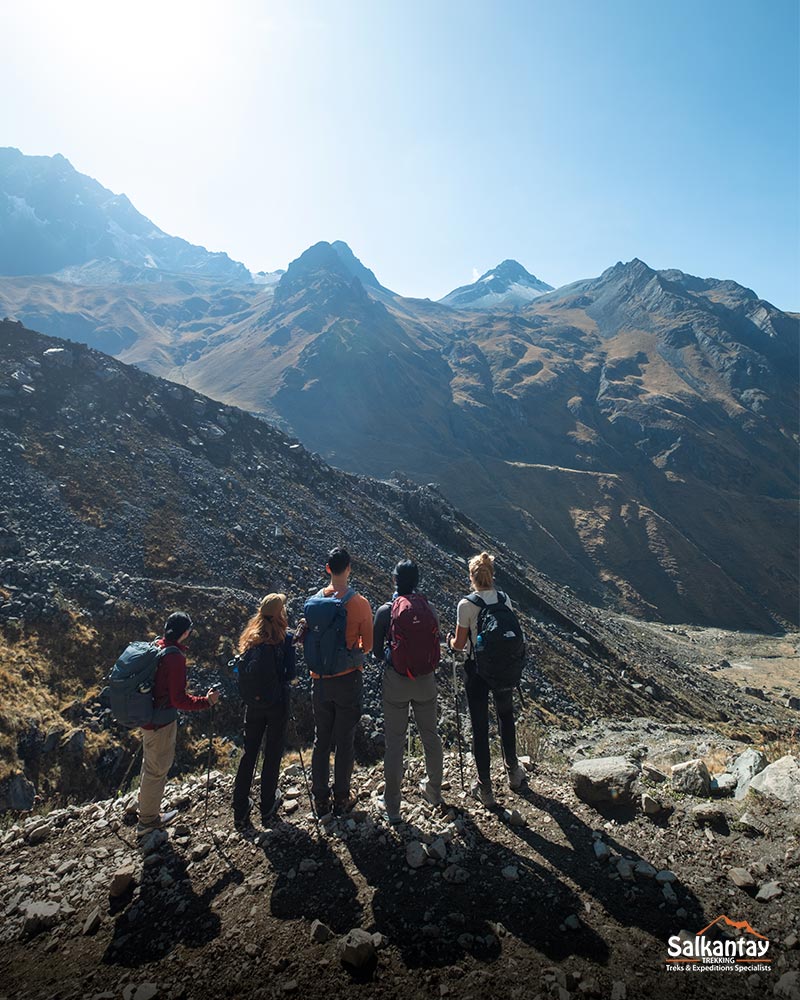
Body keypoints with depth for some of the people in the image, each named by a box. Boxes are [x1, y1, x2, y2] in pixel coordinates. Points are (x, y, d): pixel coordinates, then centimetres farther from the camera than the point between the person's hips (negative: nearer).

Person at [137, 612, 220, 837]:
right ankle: (148, 821, 22)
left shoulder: (156, 647, 1)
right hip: (162, 721, -9)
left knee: (151, 765, 23)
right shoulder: (175, 657, -25)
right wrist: (207, 701, -14)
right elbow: (179, 699, -24)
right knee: (157, 769, 7)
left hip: (149, 716, 9)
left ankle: (149, 812, 39)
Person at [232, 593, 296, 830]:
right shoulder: (285, 638, -12)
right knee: (272, 754, 11)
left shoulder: (250, 637, 0)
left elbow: (241, 670, 3)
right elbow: (290, 674, -11)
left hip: (253, 702, 4)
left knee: (249, 752, 14)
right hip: (277, 703, -4)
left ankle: (240, 811, 20)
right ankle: (267, 806, 24)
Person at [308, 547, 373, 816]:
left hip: (320, 679, 3)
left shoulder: (315, 600, -6)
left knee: (321, 740, 15)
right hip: (348, 680, -2)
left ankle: (320, 800, 25)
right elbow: (368, 646, -6)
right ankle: (341, 799, 22)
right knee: (345, 741, 11)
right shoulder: (360, 604, -14)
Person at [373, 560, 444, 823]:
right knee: (430, 736, 20)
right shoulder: (430, 610, -5)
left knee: (395, 742, 8)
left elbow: (377, 650, -3)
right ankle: (434, 791, 39)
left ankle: (392, 807, 18)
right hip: (426, 681, 3)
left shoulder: (385, 611, -12)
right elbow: (436, 647, 3)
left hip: (395, 682, -2)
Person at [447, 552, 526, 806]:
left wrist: (450, 640, 10)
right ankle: (513, 772, 42)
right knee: (506, 718, 25)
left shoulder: (466, 605, -18)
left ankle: (485, 788, 20)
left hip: (477, 670, -4)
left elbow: (459, 644, -12)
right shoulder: (505, 600, -6)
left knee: (480, 726, 9)